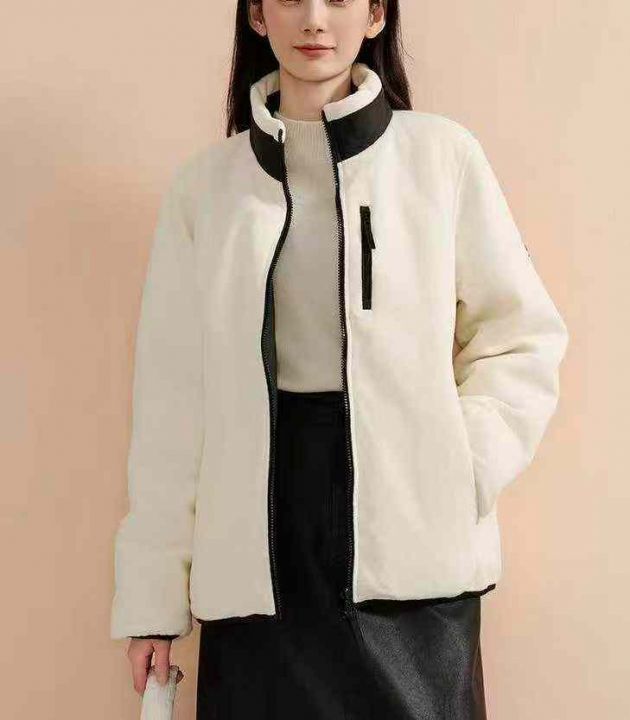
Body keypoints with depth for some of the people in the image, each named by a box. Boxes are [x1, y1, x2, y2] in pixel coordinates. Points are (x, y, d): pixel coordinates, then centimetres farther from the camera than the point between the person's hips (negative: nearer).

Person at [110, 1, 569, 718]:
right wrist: (152, 592, 3)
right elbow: (171, 392, 4)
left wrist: (463, 464, -10)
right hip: (257, 549, 2)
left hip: (411, 551, -1)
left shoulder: (442, 155, 1)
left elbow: (523, 335, 6)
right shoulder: (206, 182, 5)